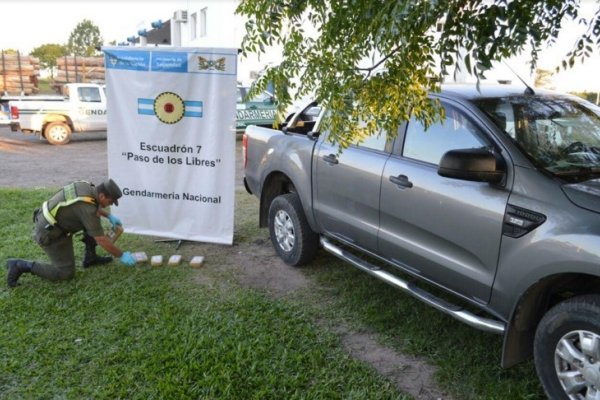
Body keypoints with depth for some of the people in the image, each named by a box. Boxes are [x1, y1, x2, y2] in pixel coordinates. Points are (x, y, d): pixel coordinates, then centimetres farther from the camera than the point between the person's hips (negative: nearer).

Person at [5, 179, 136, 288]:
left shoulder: (85, 186, -5)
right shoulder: (88, 209, -30)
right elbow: (102, 240, -24)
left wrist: (109, 216, 18)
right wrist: (122, 255, -13)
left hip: (49, 222, 9)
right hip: (50, 234, -9)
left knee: (95, 219, 10)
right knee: (66, 273, -1)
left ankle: (90, 257, 18)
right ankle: (20, 266, 2)